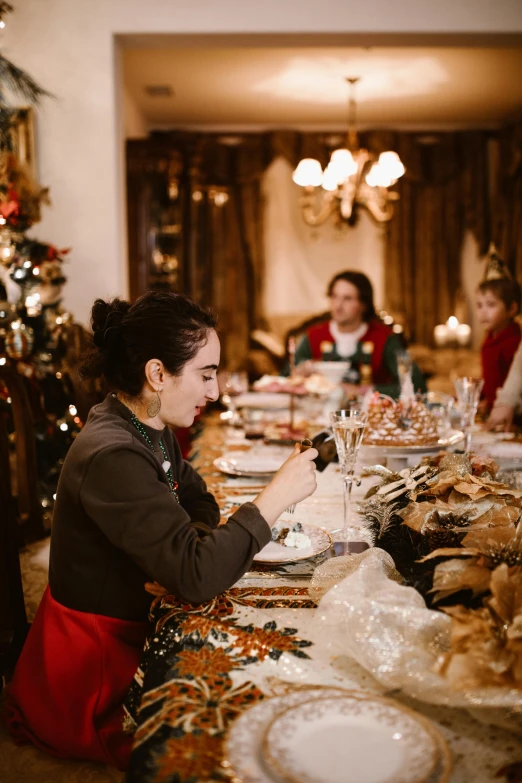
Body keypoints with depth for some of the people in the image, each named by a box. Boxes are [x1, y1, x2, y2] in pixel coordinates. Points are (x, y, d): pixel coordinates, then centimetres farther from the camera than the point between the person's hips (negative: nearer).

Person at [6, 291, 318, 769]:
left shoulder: (151, 429, 0)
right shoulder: (112, 457, -30)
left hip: (130, 632, 8)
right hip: (89, 670, -8)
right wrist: (278, 494, -27)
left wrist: (189, 550, -13)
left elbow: (199, 501, 10)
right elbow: (198, 577, -35)